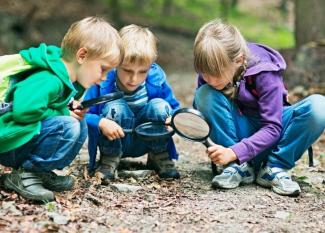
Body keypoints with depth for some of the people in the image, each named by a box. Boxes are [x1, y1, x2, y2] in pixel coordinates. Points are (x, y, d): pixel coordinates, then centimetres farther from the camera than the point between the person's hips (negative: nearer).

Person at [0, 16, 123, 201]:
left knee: (80, 124, 5)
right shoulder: (49, 81, -26)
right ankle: (24, 176, -13)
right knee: (67, 126, -26)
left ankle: (42, 173, 5)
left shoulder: (69, 80, 5)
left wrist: (72, 108, -3)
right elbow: (23, 109, -38)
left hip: (26, 139, 10)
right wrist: (64, 113, -22)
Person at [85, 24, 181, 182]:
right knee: (115, 107, -30)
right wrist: (101, 123, -41)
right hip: (113, 142, -2)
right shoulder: (103, 81, -22)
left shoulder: (156, 79, -14)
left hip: (145, 141, 2)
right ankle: (109, 160, -10)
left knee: (160, 106, -23)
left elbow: (175, 109, -4)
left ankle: (159, 157, -1)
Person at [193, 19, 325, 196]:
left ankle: (275, 168, -18)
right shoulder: (211, 70, -15)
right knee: (205, 94, -27)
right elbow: (201, 109, 0)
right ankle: (239, 167, -19)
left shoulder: (264, 73, -26)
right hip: (240, 131, 3)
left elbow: (272, 128, -26)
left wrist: (234, 152, -37)